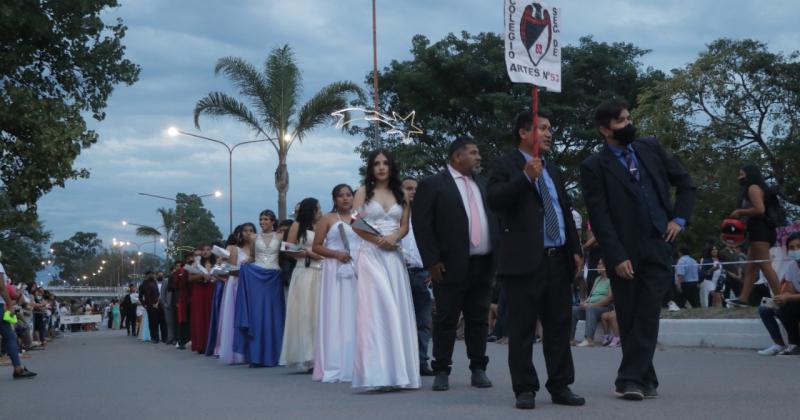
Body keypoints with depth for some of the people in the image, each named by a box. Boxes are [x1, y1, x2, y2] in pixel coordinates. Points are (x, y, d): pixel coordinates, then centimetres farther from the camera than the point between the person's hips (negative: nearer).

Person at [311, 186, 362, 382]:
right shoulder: (327, 219, 6)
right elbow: (316, 247, 1)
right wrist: (336, 253, -12)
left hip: (358, 271, 3)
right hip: (336, 271, -3)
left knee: (356, 317, 2)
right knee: (335, 316, -5)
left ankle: (355, 366, 7)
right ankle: (334, 368, -3)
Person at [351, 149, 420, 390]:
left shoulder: (400, 195, 15)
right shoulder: (364, 192, 7)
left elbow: (405, 226, 9)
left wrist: (394, 237, -12)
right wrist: (379, 241, -12)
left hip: (394, 256, 3)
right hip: (371, 254, -3)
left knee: (396, 309, -2)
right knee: (377, 307, -12)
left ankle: (396, 371, 1)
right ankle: (379, 373, -15)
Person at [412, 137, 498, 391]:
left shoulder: (483, 184, 16)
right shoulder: (432, 185, -3)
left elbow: (495, 217, 19)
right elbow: (421, 224, -7)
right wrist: (431, 261, -13)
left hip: (483, 265, 5)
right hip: (451, 266, -5)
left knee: (479, 320, 10)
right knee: (446, 320, 0)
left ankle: (478, 369, 18)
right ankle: (441, 371, 7)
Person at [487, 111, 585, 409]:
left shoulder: (553, 171, 23)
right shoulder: (506, 166, 1)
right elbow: (494, 200, -15)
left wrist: (575, 249, 17)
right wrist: (526, 177, -21)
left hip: (559, 260, 7)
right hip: (524, 260, -6)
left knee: (559, 326, 7)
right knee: (522, 329, -2)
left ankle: (560, 386, 12)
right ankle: (525, 390, 3)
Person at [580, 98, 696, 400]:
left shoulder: (650, 148, 11)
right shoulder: (594, 167, -1)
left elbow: (685, 183, 19)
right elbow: (599, 217, -6)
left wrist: (679, 218, 6)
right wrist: (617, 257, -13)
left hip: (658, 247, 2)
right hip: (625, 253, -2)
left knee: (647, 316, -5)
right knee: (629, 320, 3)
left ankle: (630, 379, -3)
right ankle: (646, 380, 13)